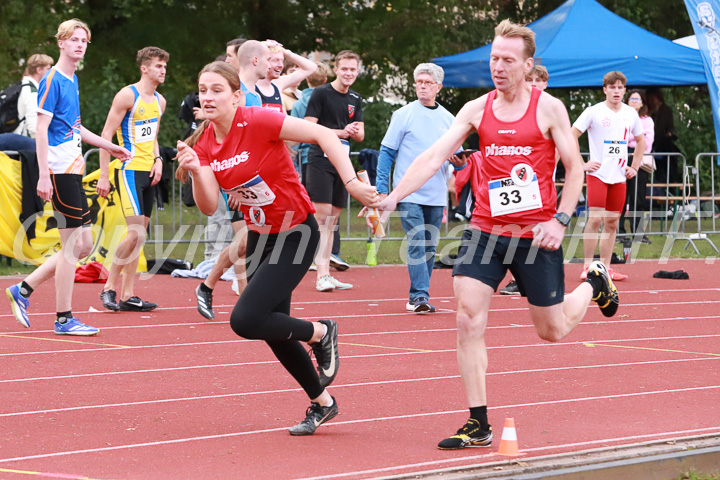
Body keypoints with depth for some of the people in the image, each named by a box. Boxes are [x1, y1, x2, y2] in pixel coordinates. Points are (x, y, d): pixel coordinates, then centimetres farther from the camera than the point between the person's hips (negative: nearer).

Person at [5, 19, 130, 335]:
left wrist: (108, 146, 33)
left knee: (83, 244, 10)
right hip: (59, 172, -9)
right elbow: (42, 129, -15)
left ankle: (23, 290, 16)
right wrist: (43, 175, -20)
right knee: (73, 245, -6)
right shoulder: (52, 81, -11)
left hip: (73, 171, 9)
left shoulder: (72, 81, 16)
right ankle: (64, 319, 1)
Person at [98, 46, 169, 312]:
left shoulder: (159, 101, 14)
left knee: (139, 234, 6)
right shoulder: (127, 96, -10)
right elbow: (106, 135, -10)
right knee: (135, 232, -16)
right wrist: (104, 176, -14)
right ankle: (109, 287, -4)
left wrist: (158, 159, 7)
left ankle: (128, 295, 9)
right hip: (129, 170, -8)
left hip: (149, 173, 8)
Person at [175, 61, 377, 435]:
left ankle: (321, 333, 7)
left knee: (245, 320, -19)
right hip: (260, 235, 7)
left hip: (296, 234, -7)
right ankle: (321, 402, 33)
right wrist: (195, 172, -27)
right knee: (273, 330, 12)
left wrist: (352, 183, -27)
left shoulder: (258, 122, -21)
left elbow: (324, 135, -21)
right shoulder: (204, 142, -1)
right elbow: (209, 206, -9)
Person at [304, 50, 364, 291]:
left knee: (332, 219, 9)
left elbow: (360, 135, 16)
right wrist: (341, 132, -13)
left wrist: (354, 131, -7)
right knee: (322, 215, -13)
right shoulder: (321, 93, -5)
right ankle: (322, 275, -15)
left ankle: (327, 276, 12)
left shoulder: (355, 99, 15)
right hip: (320, 160, -7)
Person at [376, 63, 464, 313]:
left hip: (436, 196, 4)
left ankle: (418, 296, 15)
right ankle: (419, 296, -18)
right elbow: (386, 152, 1)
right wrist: (382, 189, -5)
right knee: (416, 244, -14)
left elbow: (457, 155, 15)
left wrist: (458, 161, -10)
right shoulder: (403, 115, 0)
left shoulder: (448, 119, 9)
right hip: (409, 194, -4)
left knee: (429, 247, 7)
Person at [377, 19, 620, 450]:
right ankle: (479, 426, -5)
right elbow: (433, 158, -2)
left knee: (553, 330, 9)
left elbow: (575, 168, 0)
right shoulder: (477, 110, 4)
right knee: (469, 321, -12)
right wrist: (392, 198, -15)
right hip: (485, 231, 2)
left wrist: (560, 219, -12)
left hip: (536, 234, -2)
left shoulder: (548, 108, -3)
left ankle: (594, 284, 43)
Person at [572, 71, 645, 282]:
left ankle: (605, 268, 12)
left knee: (612, 222, 6)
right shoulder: (594, 112, -5)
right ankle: (588, 267, -5)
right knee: (595, 219, -12)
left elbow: (641, 140, 25)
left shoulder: (631, 114, 10)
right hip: (598, 174, -5)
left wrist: (635, 166, 14)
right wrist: (581, 164, -9)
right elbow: (570, 137, -4)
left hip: (619, 177, 5)